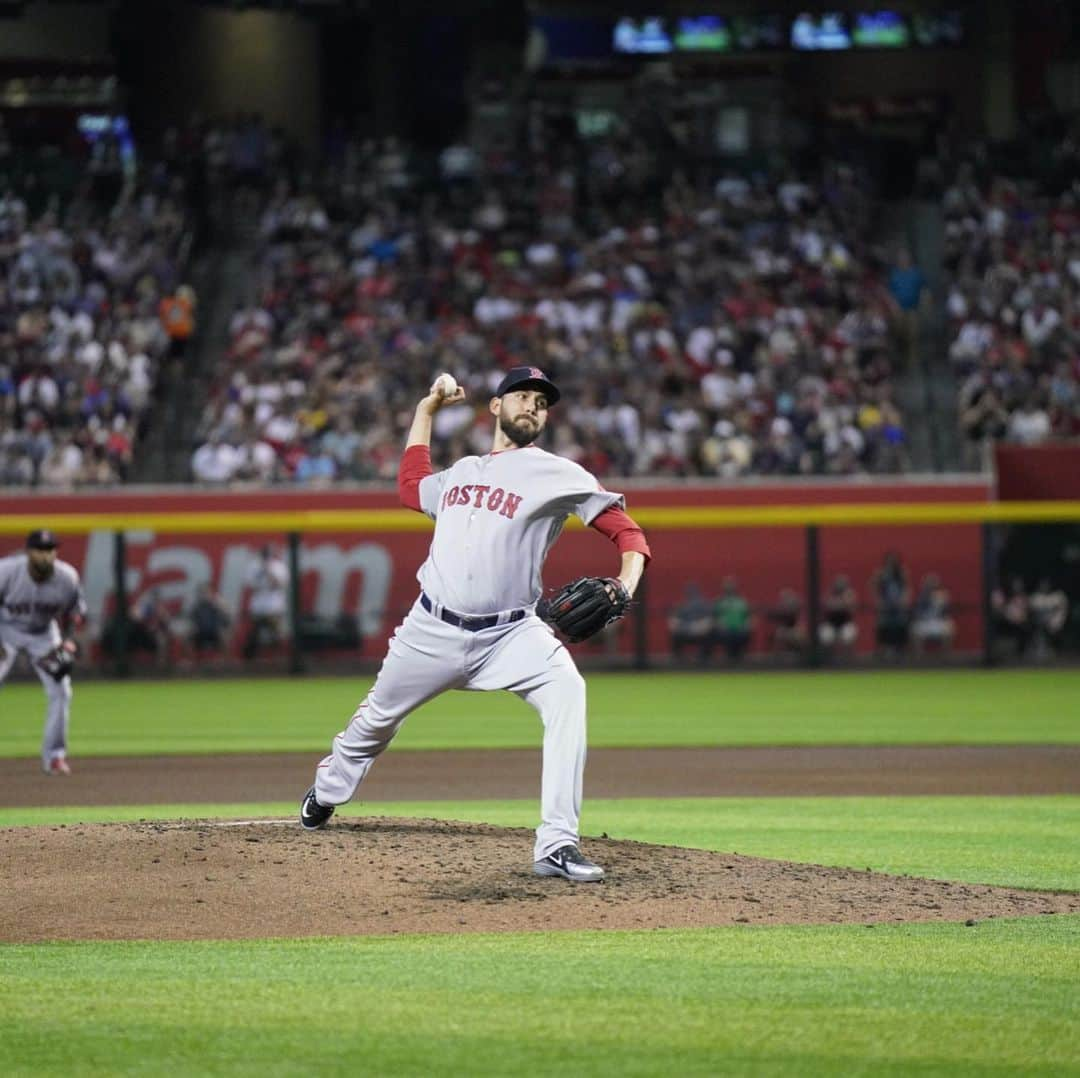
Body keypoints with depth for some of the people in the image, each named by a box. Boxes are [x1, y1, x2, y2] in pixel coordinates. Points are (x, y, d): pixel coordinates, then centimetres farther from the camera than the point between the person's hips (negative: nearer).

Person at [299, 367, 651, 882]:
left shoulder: (555, 474, 0)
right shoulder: (461, 471, 16)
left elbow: (626, 530, -7)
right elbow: (410, 486, 35)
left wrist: (625, 583, -27)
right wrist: (425, 410, 33)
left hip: (511, 633, -4)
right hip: (433, 629, 4)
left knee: (566, 692, -31)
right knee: (377, 718, 15)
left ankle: (557, 845, -33)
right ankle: (325, 795, 48)